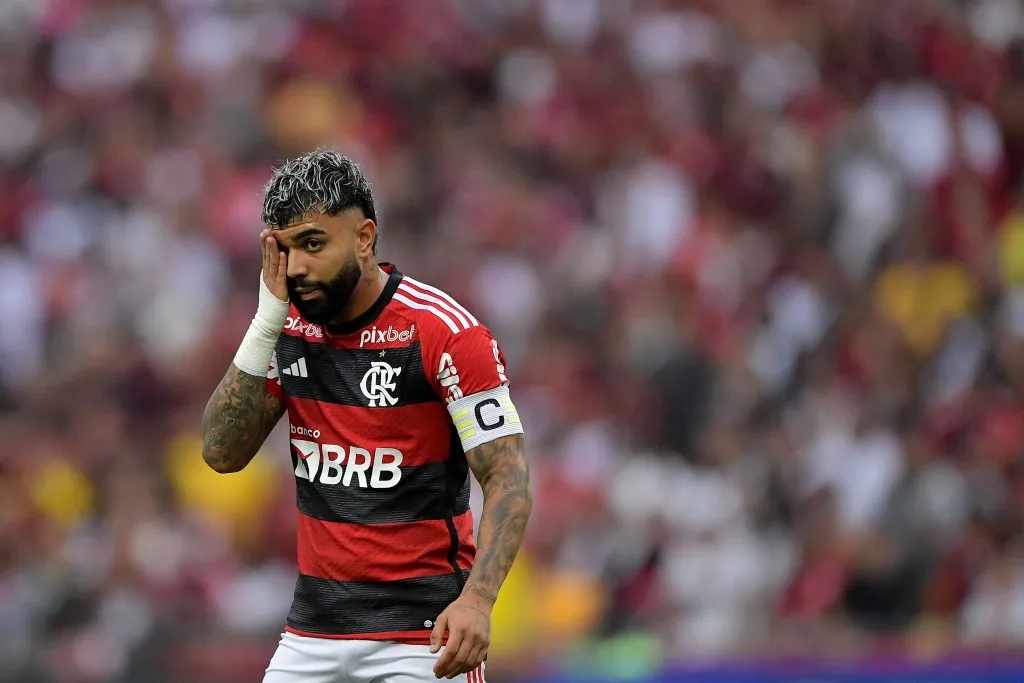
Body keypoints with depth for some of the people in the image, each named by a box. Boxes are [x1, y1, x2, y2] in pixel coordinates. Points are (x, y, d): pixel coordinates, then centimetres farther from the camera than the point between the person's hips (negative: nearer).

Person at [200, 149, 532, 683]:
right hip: (314, 628, 5)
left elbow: (508, 478, -14)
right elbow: (223, 453, 0)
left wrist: (476, 600, -28)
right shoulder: (289, 327, 5)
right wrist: (267, 322, -8)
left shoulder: (445, 333, -13)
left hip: (421, 630, -5)